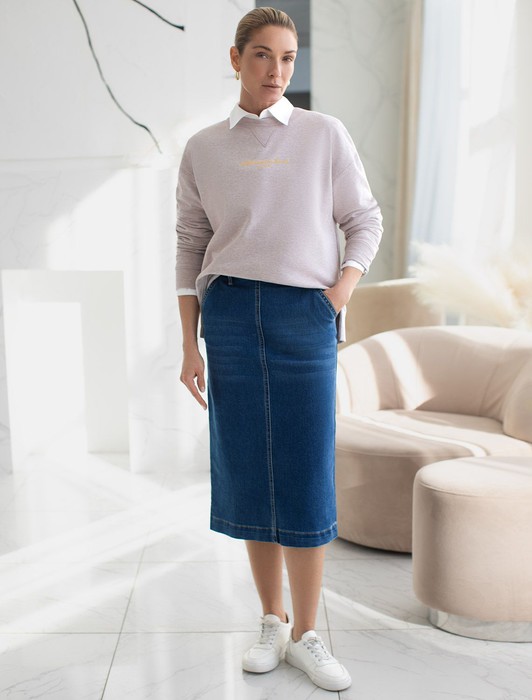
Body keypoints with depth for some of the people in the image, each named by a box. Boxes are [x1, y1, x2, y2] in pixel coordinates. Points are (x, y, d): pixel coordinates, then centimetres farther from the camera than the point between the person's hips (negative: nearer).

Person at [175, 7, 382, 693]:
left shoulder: (325, 134, 7)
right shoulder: (202, 149, 9)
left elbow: (365, 221, 10)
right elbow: (191, 245, 9)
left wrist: (339, 295, -5)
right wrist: (189, 347, 4)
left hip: (306, 316, -1)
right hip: (230, 315, 2)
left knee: (305, 478, -1)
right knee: (248, 473, 5)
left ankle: (306, 634, 15)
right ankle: (271, 622, 22)